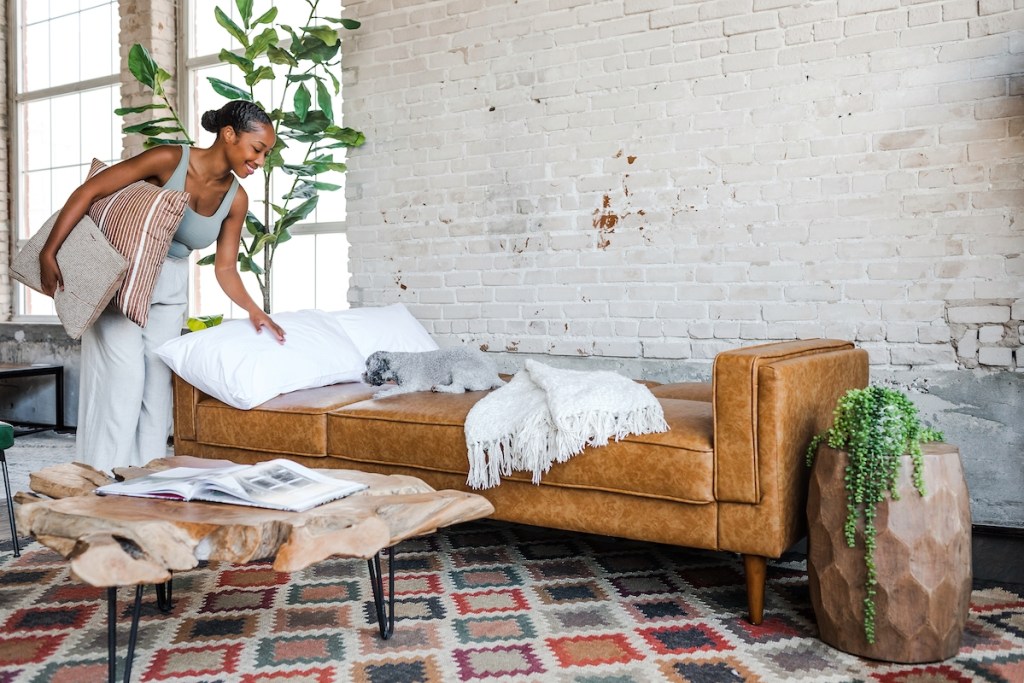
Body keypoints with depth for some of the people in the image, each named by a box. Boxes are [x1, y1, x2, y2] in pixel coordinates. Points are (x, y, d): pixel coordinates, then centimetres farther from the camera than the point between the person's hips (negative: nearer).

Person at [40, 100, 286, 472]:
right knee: (124, 376, -9)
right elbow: (88, 191, -18)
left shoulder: (235, 199, -6)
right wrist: (49, 252, -22)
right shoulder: (170, 160, -20)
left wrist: (254, 311, -16)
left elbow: (225, 268, 0)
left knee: (158, 383, 5)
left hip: (170, 287, 5)